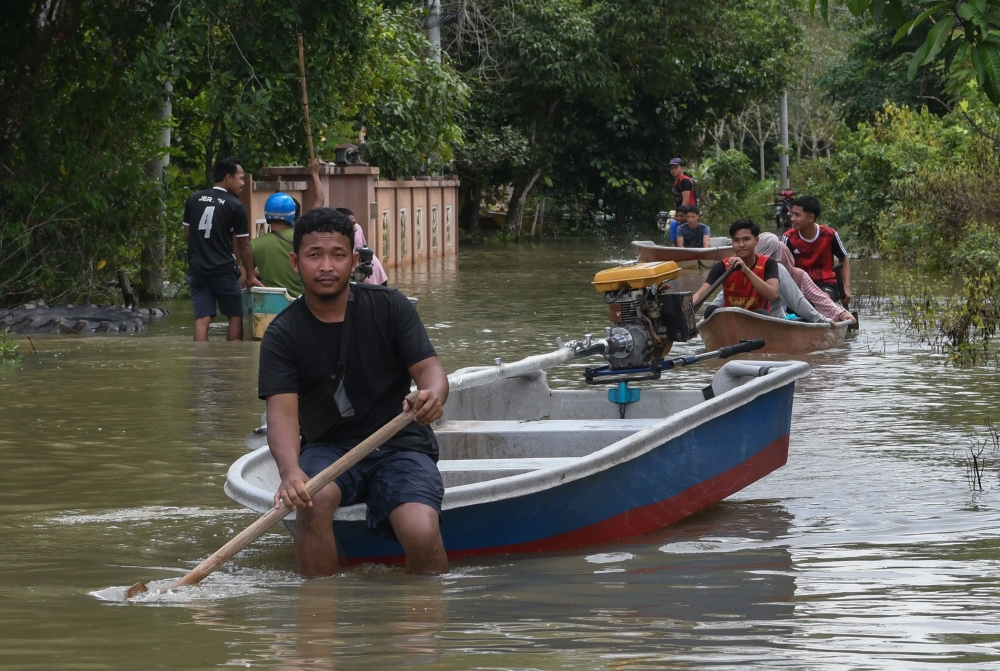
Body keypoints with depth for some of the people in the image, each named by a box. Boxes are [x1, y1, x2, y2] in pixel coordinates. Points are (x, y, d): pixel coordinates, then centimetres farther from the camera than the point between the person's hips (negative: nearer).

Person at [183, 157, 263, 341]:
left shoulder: (194, 200, 6)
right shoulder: (235, 206, -8)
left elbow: (187, 234, 13)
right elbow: (244, 247, -3)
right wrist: (250, 277, 7)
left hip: (197, 270, 4)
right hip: (224, 270, -4)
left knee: (202, 320, 1)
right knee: (236, 317, 10)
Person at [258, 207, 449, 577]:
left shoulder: (389, 307, 0)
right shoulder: (283, 334, -3)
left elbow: (429, 368, -5)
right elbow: (282, 411, -15)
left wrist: (433, 394, -33)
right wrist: (290, 471, -36)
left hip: (400, 445, 0)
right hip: (329, 449, 0)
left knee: (421, 532, -28)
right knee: (313, 499, -34)